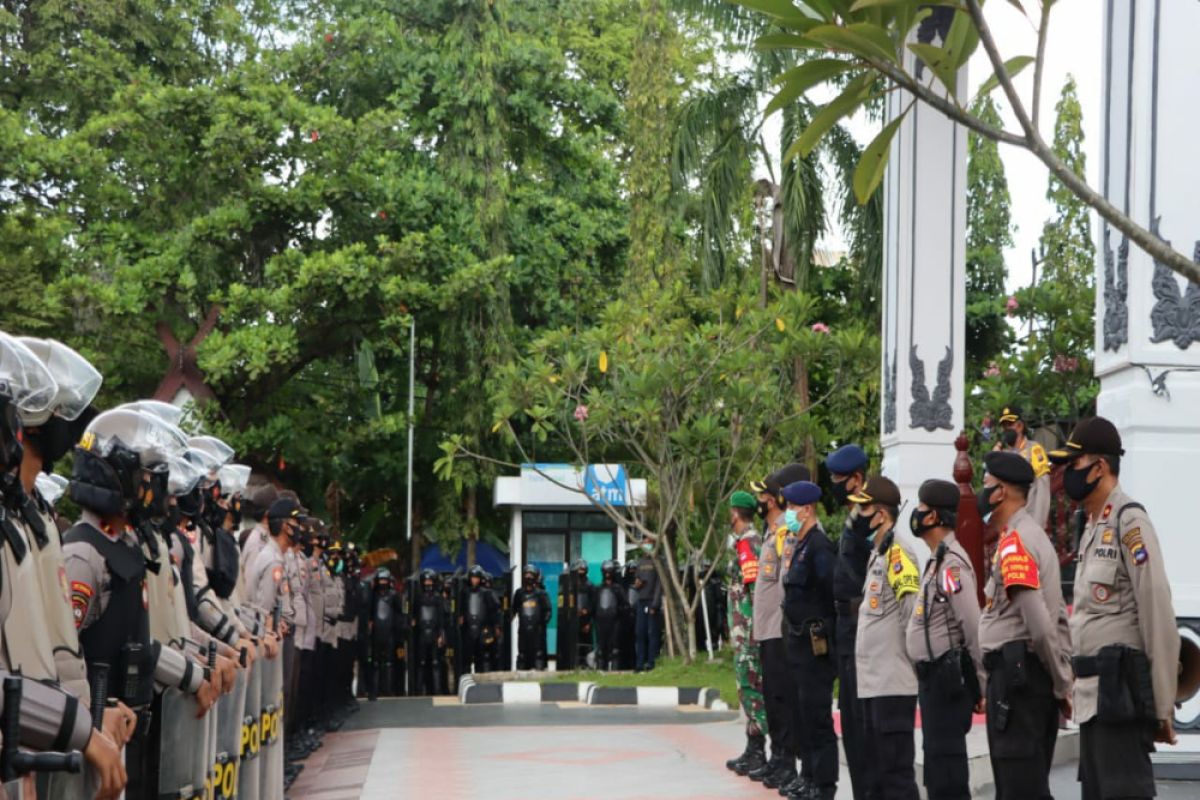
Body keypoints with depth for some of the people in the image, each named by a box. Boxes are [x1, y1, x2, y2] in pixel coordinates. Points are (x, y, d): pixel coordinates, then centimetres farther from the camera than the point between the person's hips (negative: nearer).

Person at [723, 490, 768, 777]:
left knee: (751, 687, -7)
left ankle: (757, 752, -5)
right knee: (749, 688, 13)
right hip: (743, 631, 10)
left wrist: (751, 632, -22)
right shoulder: (743, 542, 16)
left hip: (747, 630, -10)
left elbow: (755, 589, -20)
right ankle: (753, 750, 18)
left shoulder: (748, 544, -14)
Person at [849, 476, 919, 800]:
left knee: (896, 772, -6)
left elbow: (917, 615, -20)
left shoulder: (897, 553, -14)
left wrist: (913, 660, -15)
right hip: (871, 682, 10)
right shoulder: (876, 554, 17)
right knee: (877, 772, 16)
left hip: (894, 684, -10)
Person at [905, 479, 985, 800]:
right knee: (937, 759, 15)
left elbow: (974, 627, -21)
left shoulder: (952, 563, -17)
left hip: (947, 677, -10)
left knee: (945, 765, -8)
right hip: (933, 676, 10)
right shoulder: (937, 560, 16)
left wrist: (982, 683, -18)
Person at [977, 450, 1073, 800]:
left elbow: (1040, 624, -21)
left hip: (1015, 673, -10)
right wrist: (1063, 682, 17)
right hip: (1032, 675, 10)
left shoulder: (1014, 542, -14)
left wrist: (1061, 685, -12)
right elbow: (1058, 619, 20)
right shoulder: (1036, 536, 18)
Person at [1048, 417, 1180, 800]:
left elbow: (1159, 618, -15)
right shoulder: (1093, 528, 18)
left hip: (1119, 689, -10)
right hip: (1093, 695, 10)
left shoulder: (1130, 522, -11)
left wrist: (1162, 706, -16)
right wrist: (1078, 686, 17)